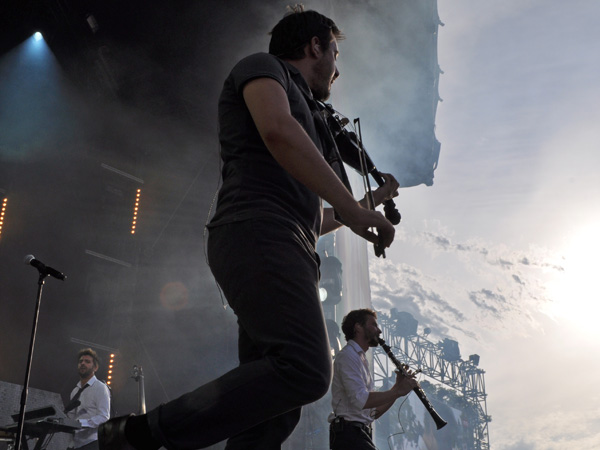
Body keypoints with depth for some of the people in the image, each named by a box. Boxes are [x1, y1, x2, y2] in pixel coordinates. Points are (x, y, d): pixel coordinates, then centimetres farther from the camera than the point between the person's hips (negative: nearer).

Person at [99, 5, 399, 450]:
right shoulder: (262, 66, 12)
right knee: (305, 369, -26)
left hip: (288, 247, 9)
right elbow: (277, 130, -13)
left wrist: (370, 200, 40)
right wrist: (351, 208, -14)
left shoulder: (306, 116, 36)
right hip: (257, 232, -9)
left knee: (274, 412, -1)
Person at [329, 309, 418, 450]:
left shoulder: (360, 358, 21)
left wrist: (398, 387, 5)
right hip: (349, 434, -10)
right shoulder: (347, 355, -9)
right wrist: (397, 391, -16)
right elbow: (360, 400, -23)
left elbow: (375, 412, 17)